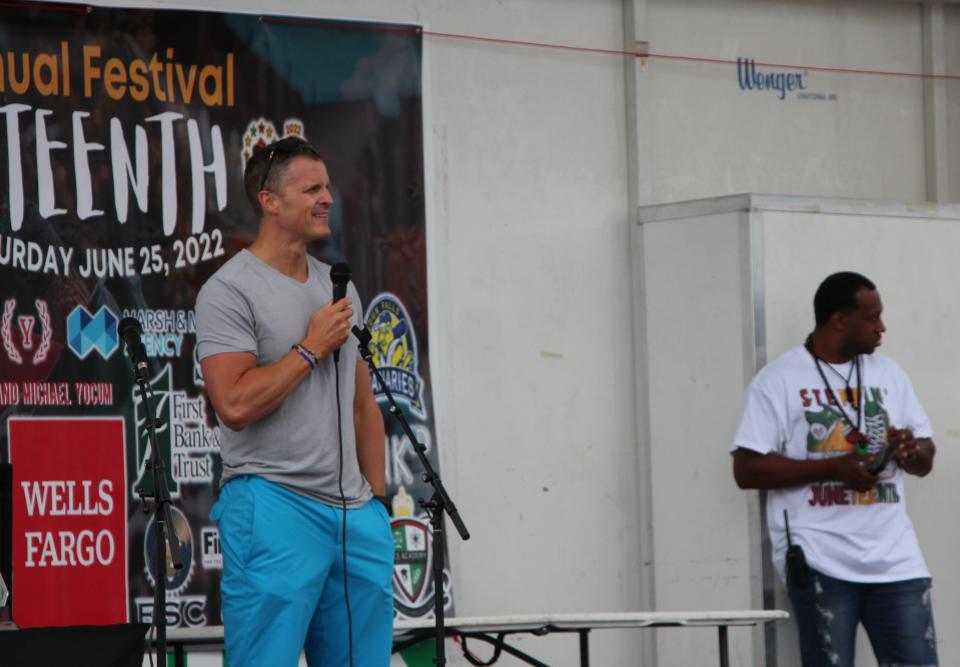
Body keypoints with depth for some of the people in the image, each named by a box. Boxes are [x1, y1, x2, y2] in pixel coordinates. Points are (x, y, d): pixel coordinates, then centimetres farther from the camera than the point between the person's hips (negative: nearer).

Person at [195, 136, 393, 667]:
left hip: (355, 513, 7)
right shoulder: (229, 292, -7)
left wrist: (376, 498, 16)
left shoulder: (338, 287, 17)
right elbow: (235, 404, -18)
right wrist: (312, 348, -11)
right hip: (275, 508, -7)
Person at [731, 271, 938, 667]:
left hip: (894, 557, 5)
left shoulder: (889, 375, 14)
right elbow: (747, 470, -9)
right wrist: (834, 467, -17)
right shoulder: (779, 381, -2)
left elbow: (925, 461, 18)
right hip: (820, 560, -4)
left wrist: (911, 452, -7)